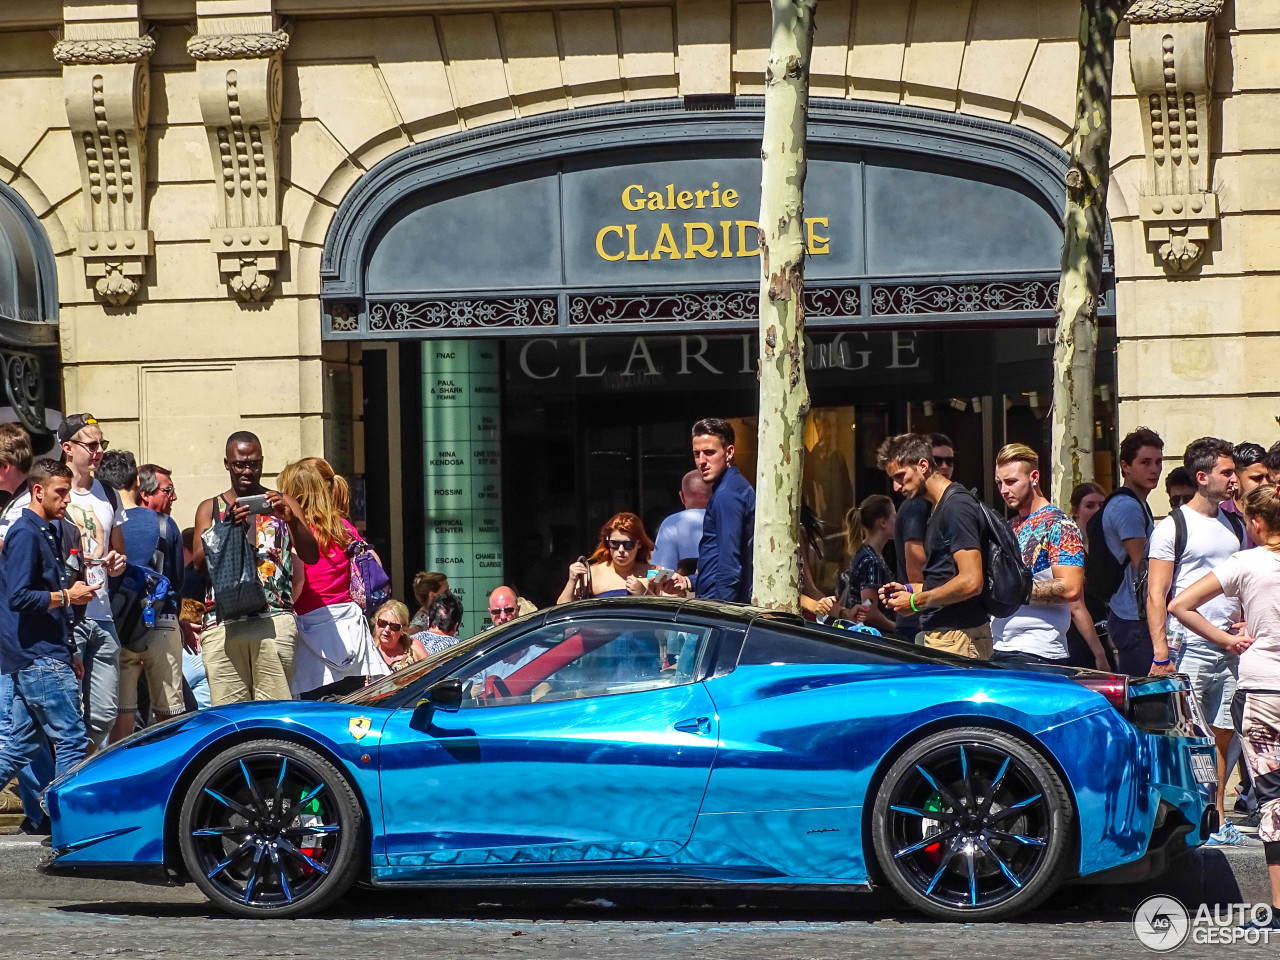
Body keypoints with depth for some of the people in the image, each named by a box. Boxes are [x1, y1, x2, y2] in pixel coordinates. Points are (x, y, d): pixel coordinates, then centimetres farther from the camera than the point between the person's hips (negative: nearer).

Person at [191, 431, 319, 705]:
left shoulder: (283, 504, 17)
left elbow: (311, 556, 5)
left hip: (275, 620, -1)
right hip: (223, 623, 1)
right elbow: (198, 564, 5)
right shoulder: (210, 509, 19)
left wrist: (292, 519, -13)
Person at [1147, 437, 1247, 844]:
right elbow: (1156, 595, -8)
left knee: (1222, 734, 8)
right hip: (1189, 646, -6)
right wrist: (1161, 654, -14)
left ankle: (1216, 818, 14)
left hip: (1230, 647, 6)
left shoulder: (1235, 525, 15)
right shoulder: (1173, 527, -5)